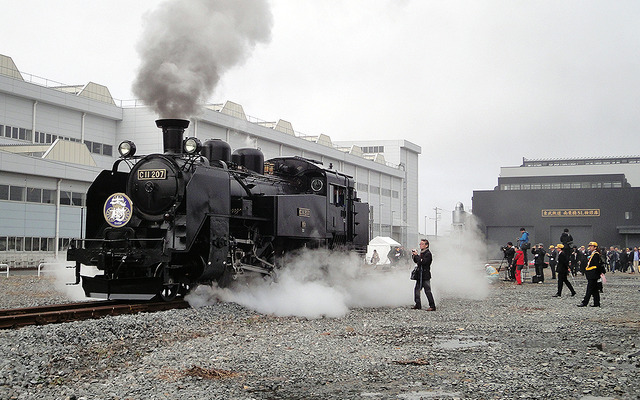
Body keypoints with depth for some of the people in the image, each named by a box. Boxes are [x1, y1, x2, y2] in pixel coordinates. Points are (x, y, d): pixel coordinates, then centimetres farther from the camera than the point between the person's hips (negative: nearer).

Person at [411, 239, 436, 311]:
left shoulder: (428, 253, -13)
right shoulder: (421, 253, 15)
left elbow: (422, 262, -24)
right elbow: (416, 261, 20)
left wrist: (417, 255, -17)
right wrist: (414, 255, 4)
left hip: (425, 275, -9)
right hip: (420, 274, 9)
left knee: (427, 291, -9)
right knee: (417, 289, 11)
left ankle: (432, 306, -6)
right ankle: (418, 305, 19)